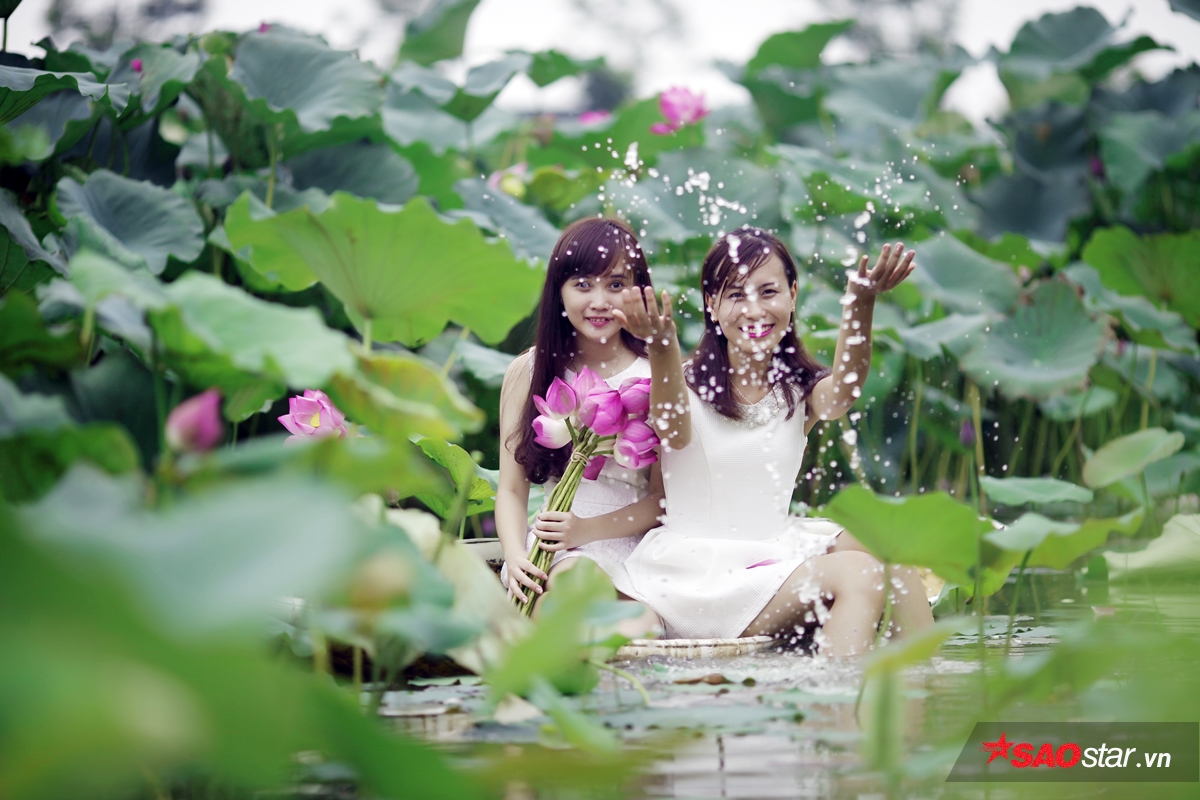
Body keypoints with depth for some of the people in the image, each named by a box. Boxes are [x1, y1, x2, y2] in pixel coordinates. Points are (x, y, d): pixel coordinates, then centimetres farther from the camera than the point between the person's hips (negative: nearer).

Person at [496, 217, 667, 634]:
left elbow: (664, 497, 2)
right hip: (549, 547, 2)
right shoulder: (528, 372, 11)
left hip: (628, 544, -2)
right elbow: (511, 489, 9)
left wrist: (588, 530, -14)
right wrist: (515, 557, -11)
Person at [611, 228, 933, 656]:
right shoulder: (689, 384, 0)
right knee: (857, 572, -24)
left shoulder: (802, 393, 9)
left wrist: (860, 301, -36)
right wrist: (663, 350, -46)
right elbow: (674, 431, -25)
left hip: (771, 561, 5)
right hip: (690, 578, -5)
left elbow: (845, 387, -16)